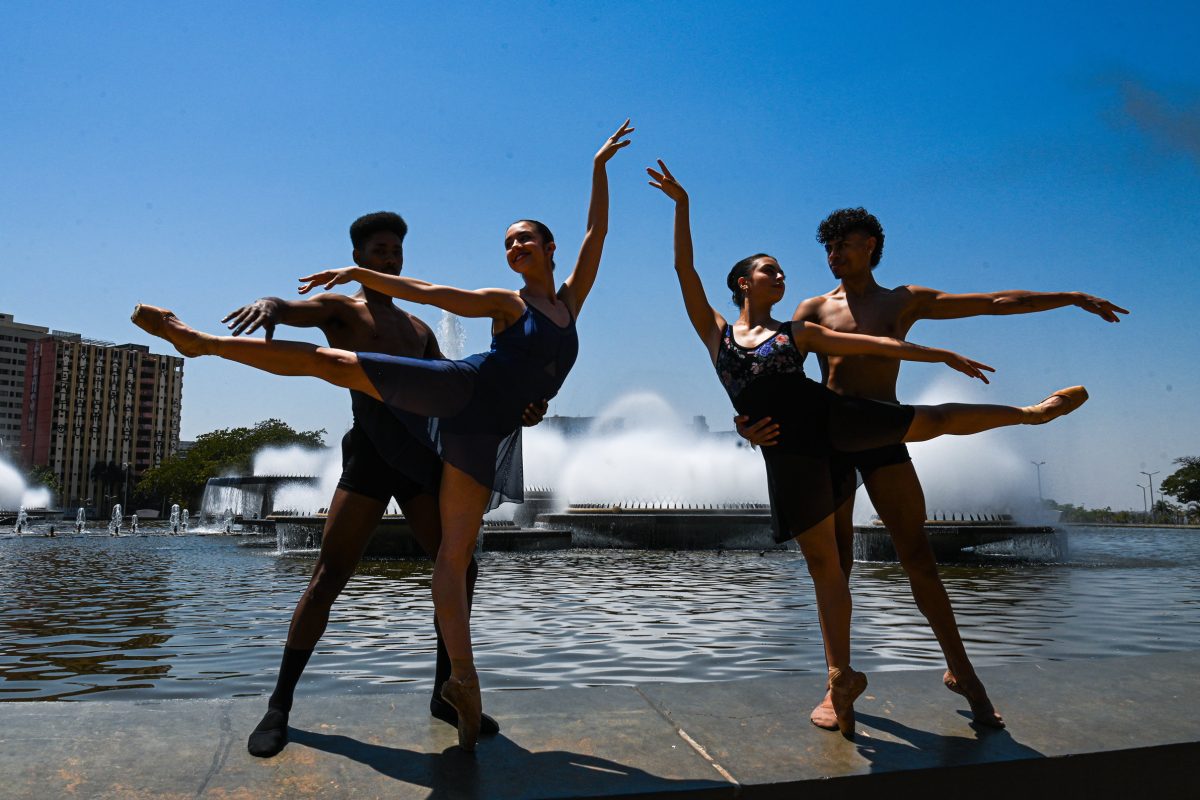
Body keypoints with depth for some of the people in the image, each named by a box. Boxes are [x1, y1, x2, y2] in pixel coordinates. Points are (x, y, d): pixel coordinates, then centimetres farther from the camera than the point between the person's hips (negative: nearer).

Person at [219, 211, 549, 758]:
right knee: (329, 577, -6)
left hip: (423, 455, 5)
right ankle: (280, 704, 8)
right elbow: (298, 310, -12)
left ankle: (445, 693, 15)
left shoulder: (419, 329, 25)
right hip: (371, 451, -5)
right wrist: (270, 304, -37)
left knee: (461, 568, 2)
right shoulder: (341, 308, 10)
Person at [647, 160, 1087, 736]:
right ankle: (841, 676, 14)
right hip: (786, 452, -2)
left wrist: (944, 355, 16)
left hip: (831, 418, 2)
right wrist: (681, 205, -3)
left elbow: (874, 345, 17)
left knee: (934, 420, 1)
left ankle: (1031, 411, 29)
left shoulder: (797, 332, 17)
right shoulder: (715, 331, 12)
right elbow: (684, 268, 4)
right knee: (822, 561, 3)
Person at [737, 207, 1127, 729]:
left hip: (882, 435, 0)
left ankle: (961, 671, 15)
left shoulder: (906, 301, 14)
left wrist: (1073, 298, 13)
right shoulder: (814, 309, 11)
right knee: (835, 563, 1)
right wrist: (748, 418, -22)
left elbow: (995, 303, 16)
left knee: (917, 556, -1)